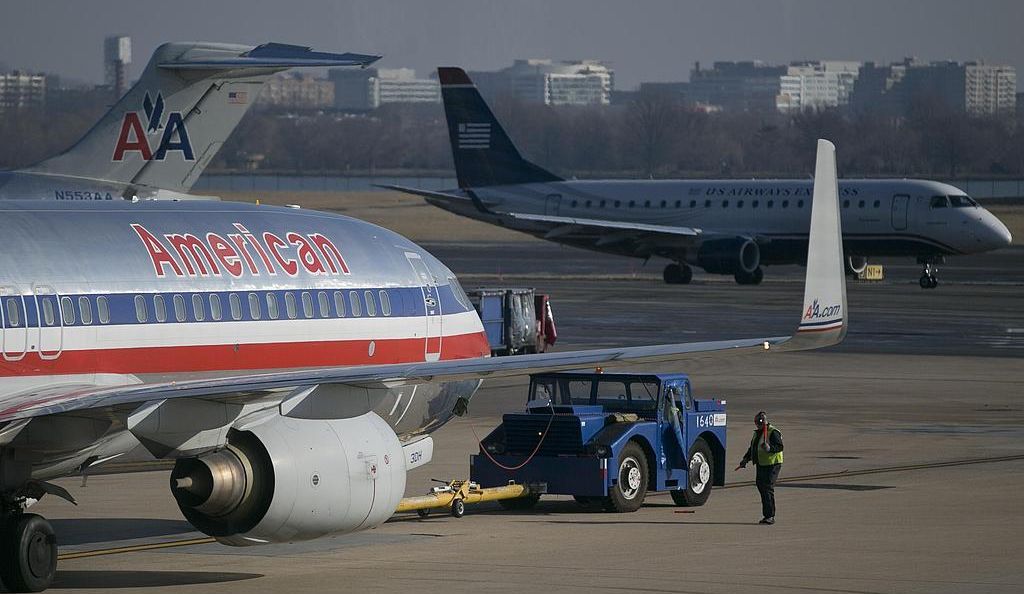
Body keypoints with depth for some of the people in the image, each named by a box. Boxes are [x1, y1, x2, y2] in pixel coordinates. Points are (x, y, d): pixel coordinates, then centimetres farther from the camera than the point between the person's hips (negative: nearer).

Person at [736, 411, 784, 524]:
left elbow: (780, 447, -18)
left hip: (772, 465, -9)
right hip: (760, 464, 9)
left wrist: (770, 448, -34)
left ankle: (770, 516, -13)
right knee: (761, 487, 7)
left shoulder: (773, 433, -9)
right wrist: (745, 459, 17)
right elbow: (752, 448, 28)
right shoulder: (757, 433, 19)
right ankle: (767, 515, 13)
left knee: (768, 488, -13)